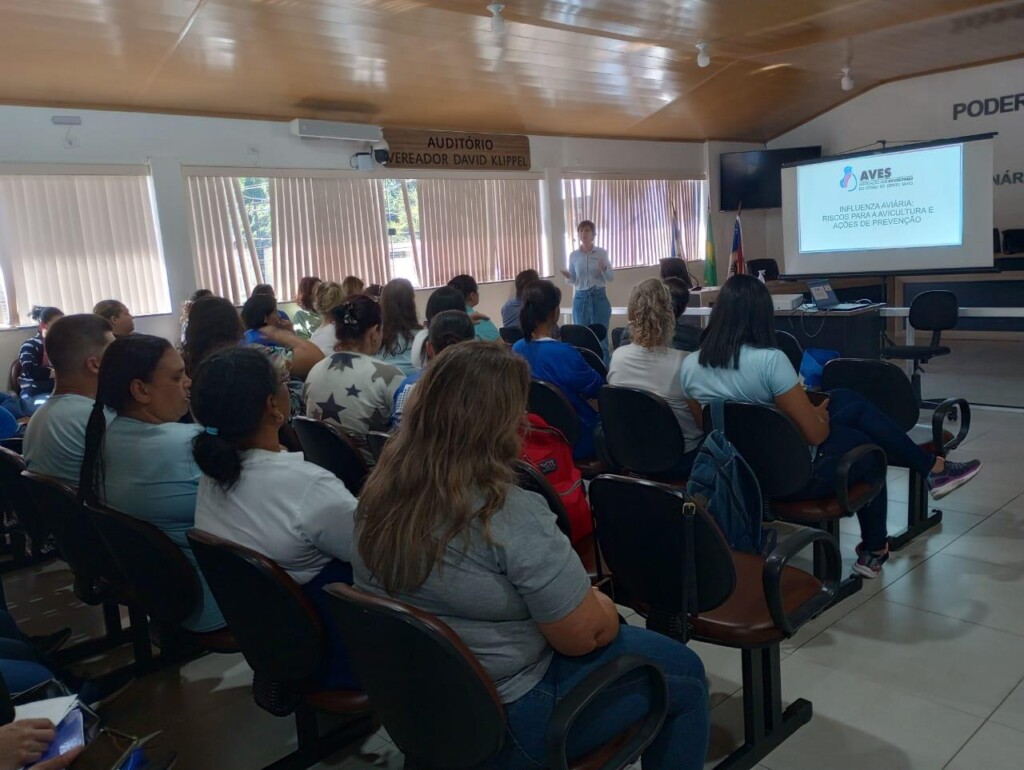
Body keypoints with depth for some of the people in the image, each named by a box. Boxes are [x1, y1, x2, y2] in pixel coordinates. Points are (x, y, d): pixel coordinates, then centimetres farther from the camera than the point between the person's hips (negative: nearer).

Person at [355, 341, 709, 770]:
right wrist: (603, 603, 3)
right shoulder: (512, 515, -29)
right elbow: (586, 634, -20)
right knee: (683, 671, 11)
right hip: (499, 724, -8)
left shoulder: (379, 492, -6)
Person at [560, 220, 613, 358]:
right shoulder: (573, 256, 7)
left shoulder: (602, 253, 2)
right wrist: (568, 277, -12)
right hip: (580, 298, 2)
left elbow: (611, 278, 2)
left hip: (599, 297, -2)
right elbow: (572, 281, 11)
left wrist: (604, 270, -18)